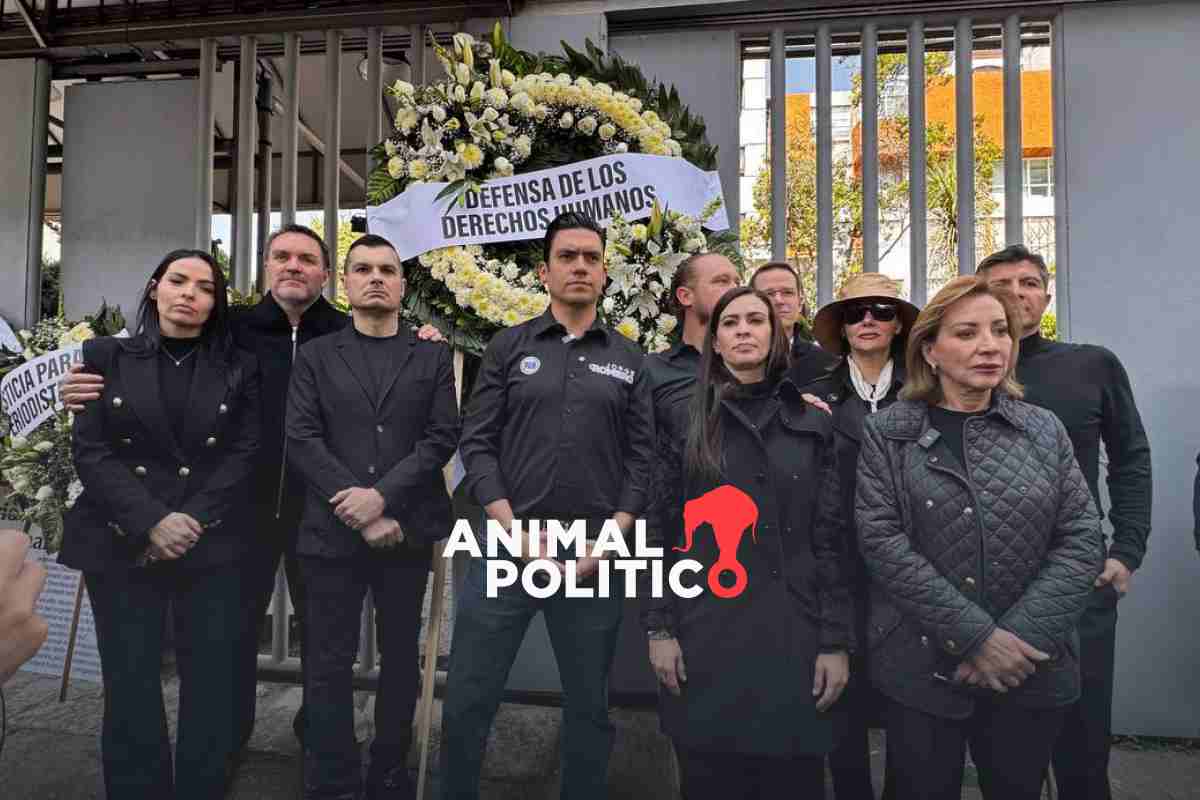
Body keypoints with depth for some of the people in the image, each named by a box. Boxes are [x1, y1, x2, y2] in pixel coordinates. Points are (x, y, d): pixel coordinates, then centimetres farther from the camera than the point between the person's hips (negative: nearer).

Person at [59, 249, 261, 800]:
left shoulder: (240, 368, 7)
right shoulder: (106, 356, 7)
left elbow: (245, 453, 1)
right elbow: (89, 449, -2)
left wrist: (192, 521, -11)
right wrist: (152, 522, -13)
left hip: (212, 548, 0)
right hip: (120, 545, 0)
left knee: (210, 686, 4)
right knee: (130, 688, 6)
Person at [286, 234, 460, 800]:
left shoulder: (432, 358, 8)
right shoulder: (315, 356, 8)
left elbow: (442, 437, -2)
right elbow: (301, 439, -2)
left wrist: (382, 496, -14)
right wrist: (357, 511, -12)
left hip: (406, 531, 1)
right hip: (332, 533, 0)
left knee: (400, 659, 11)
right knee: (330, 664, 6)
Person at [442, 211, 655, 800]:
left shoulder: (628, 360, 8)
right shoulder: (508, 347, 6)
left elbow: (642, 458, 3)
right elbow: (476, 443, -1)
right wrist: (515, 530, -10)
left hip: (596, 554, 1)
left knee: (589, 705, 14)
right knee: (466, 701, 5)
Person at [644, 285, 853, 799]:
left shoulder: (812, 426, 7)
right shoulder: (687, 422, 3)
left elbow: (831, 540, 4)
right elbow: (659, 531, 1)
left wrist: (836, 641, -2)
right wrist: (658, 626, -5)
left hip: (792, 634, 1)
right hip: (705, 638, -1)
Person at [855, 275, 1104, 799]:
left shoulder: (1045, 430, 4)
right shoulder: (885, 434, -5)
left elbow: (1081, 542, -2)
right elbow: (881, 540, -12)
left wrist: (1020, 638, -14)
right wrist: (977, 636, -17)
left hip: (1031, 675, 3)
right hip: (920, 672, -2)